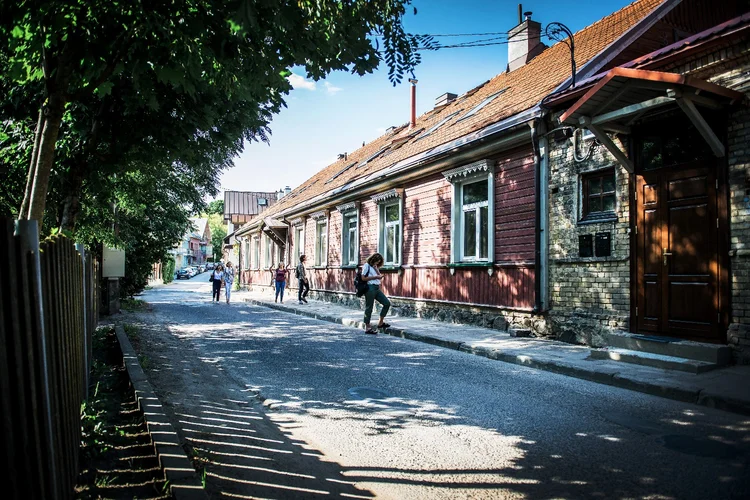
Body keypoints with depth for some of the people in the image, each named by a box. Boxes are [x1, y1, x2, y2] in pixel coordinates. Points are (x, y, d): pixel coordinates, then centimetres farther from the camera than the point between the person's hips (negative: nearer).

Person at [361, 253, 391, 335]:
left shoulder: (375, 267, 21)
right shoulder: (366, 266, -4)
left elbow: (379, 276, 13)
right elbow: (363, 278, -12)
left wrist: (376, 269, 0)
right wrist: (375, 277, -12)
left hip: (377, 288, 8)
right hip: (370, 288, -8)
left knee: (387, 303, 5)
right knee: (369, 307, -4)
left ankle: (381, 322, 13)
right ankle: (367, 327, 2)